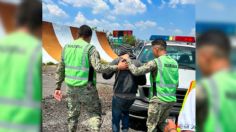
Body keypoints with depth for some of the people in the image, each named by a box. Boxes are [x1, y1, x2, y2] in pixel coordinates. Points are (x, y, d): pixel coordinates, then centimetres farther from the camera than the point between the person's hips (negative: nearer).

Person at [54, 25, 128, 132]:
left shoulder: (67, 47, 7)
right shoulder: (89, 48, -11)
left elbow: (60, 70, 11)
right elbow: (98, 67, -22)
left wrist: (58, 87, 17)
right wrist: (117, 67, -13)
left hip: (71, 87, 6)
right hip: (86, 88, -5)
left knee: (73, 114, 20)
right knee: (94, 113, 7)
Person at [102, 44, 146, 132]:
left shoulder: (117, 61, -5)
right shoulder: (138, 63, 5)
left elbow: (106, 75, -3)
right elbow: (143, 81, 7)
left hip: (119, 95, -4)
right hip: (132, 96, 4)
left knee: (116, 117, 12)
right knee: (125, 112, 30)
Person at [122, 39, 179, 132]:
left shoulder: (155, 62, -12)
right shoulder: (174, 62, 10)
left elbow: (136, 71, -14)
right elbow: (176, 83, 14)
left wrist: (127, 59, -1)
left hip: (159, 100, -7)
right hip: (171, 99, 7)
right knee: (162, 123, 23)